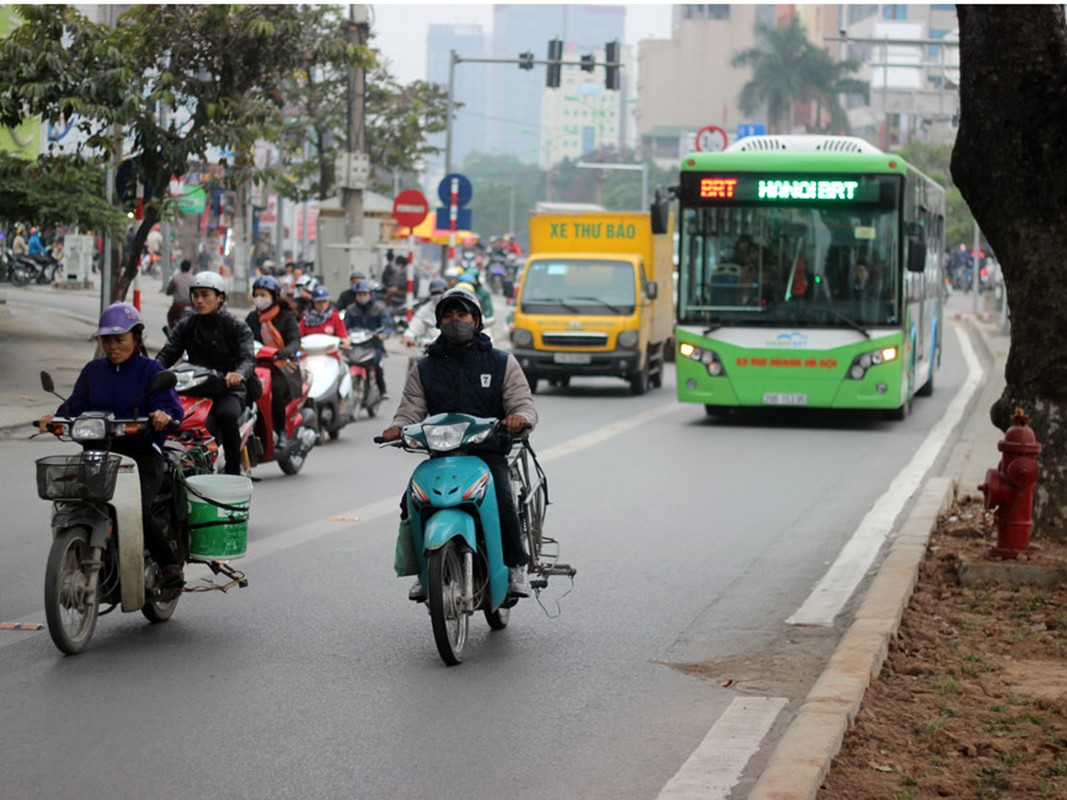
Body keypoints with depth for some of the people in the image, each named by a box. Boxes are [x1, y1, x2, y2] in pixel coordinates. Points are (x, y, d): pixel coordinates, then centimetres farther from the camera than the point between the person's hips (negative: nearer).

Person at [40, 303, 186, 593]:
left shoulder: (151, 370, 4)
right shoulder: (93, 371, 19)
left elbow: (171, 406, -8)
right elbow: (76, 406, 13)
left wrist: (164, 416, -32)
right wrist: (57, 419, -8)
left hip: (142, 453, -5)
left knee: (137, 511, -26)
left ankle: (171, 564, -6)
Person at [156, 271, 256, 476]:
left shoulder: (237, 327, 2)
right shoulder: (185, 326, 14)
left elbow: (248, 357, -12)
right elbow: (167, 353, 4)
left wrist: (239, 373, -37)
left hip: (229, 389, -4)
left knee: (226, 415, -37)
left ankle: (234, 469, -27)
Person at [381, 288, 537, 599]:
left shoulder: (502, 363, 10)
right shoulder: (424, 368, 16)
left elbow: (524, 404, 4)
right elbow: (411, 409, 9)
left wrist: (520, 418, -21)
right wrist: (397, 427, -15)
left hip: (489, 453, -2)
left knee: (501, 500, -31)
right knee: (412, 501, -23)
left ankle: (516, 565, -10)